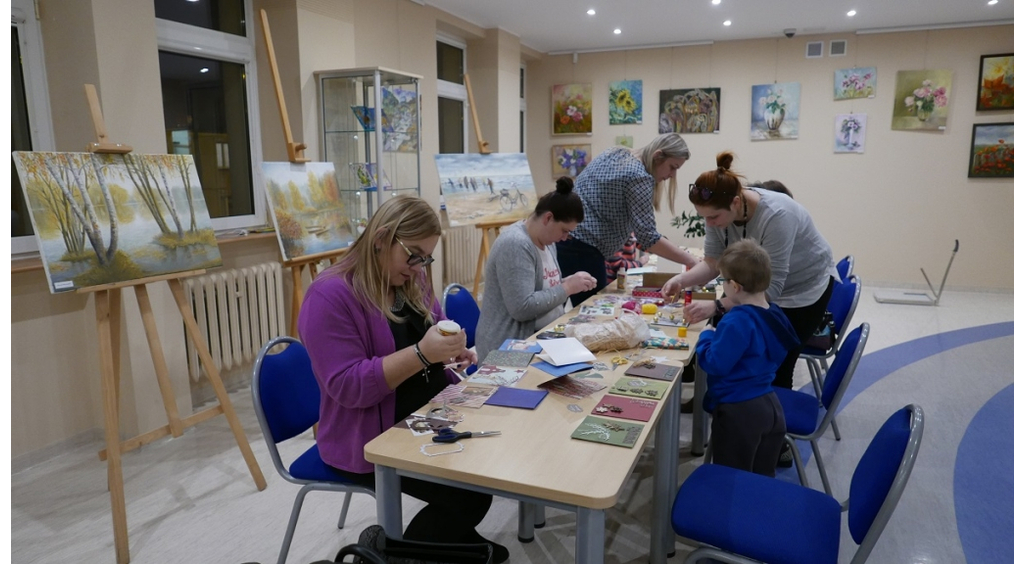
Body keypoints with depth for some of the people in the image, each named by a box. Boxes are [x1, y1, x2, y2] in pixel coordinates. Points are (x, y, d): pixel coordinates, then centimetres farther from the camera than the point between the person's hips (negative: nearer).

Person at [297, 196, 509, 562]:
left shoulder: (411, 281, 5)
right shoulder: (330, 296, -20)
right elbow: (348, 387, -25)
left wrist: (449, 352, -7)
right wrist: (422, 353, -33)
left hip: (431, 415, 8)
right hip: (371, 440, -8)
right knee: (471, 496, -18)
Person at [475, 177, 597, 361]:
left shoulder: (545, 240, 9)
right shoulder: (515, 244, -20)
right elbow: (522, 308, -26)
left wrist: (571, 282, 1)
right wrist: (567, 288, -18)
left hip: (545, 336, 9)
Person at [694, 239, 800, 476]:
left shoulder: (737, 321, -24)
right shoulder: (775, 314, 3)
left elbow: (715, 363, -23)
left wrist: (706, 336, -7)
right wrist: (720, 334, 11)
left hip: (738, 413, -8)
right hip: (771, 407, 8)